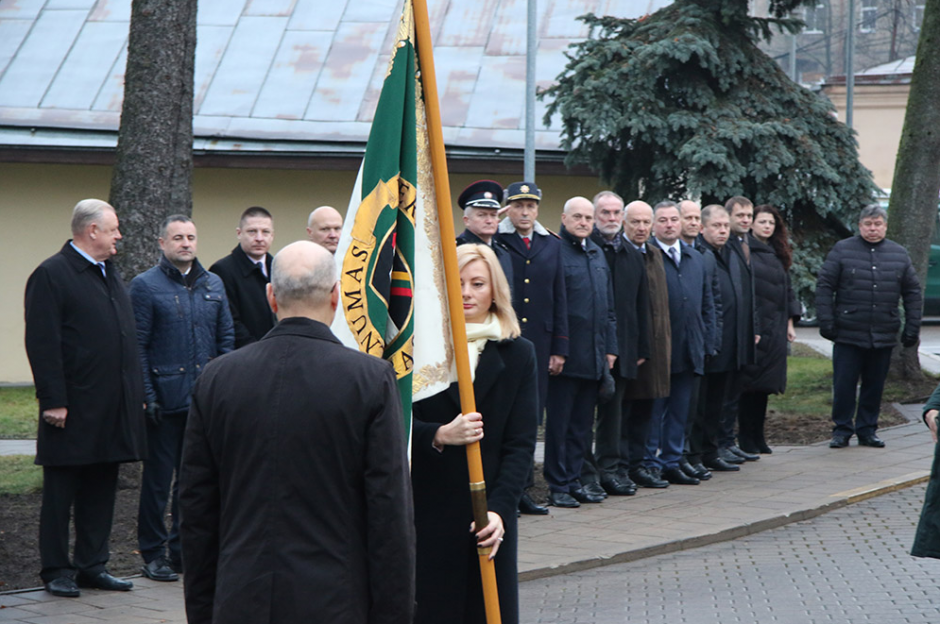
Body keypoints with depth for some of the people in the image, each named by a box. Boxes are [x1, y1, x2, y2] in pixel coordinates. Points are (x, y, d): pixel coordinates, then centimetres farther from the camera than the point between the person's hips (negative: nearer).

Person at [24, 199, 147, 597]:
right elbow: (42, 345, -14)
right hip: (73, 410, -8)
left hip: (113, 410, 8)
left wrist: (136, 393, 15)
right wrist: (53, 401, -19)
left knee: (101, 489, 11)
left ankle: (93, 565, 19)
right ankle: (57, 571, 9)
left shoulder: (110, 273, 17)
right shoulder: (51, 275, -10)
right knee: (61, 492, 2)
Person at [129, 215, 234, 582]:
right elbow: (138, 346, -5)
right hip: (165, 400, -5)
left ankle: (183, 549, 20)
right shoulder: (145, 286, -2)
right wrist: (148, 396, -11)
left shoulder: (213, 285, 13)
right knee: (158, 478, 1)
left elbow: (226, 338, 15)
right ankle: (153, 553, 9)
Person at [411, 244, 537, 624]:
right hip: (427, 511, -2)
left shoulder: (517, 355, 6)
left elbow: (521, 443, 1)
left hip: (490, 514, 2)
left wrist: (499, 508, -12)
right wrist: (440, 436, -25)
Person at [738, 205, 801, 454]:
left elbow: (786, 290, 22)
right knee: (750, 384, -6)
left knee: (765, 385, 7)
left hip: (774, 330, 6)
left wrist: (790, 322, 14)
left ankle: (758, 437, 12)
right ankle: (746, 440, -1)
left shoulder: (777, 255, 18)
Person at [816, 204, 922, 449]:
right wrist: (826, 321, -8)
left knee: (875, 386, 8)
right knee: (844, 385, -1)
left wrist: (912, 327, 5)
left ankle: (867, 430, 19)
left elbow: (913, 293, 12)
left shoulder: (899, 254, 10)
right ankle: (842, 431, 9)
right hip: (848, 335, -2)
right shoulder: (842, 250, 2)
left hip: (884, 336, 3)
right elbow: (824, 286, 0)